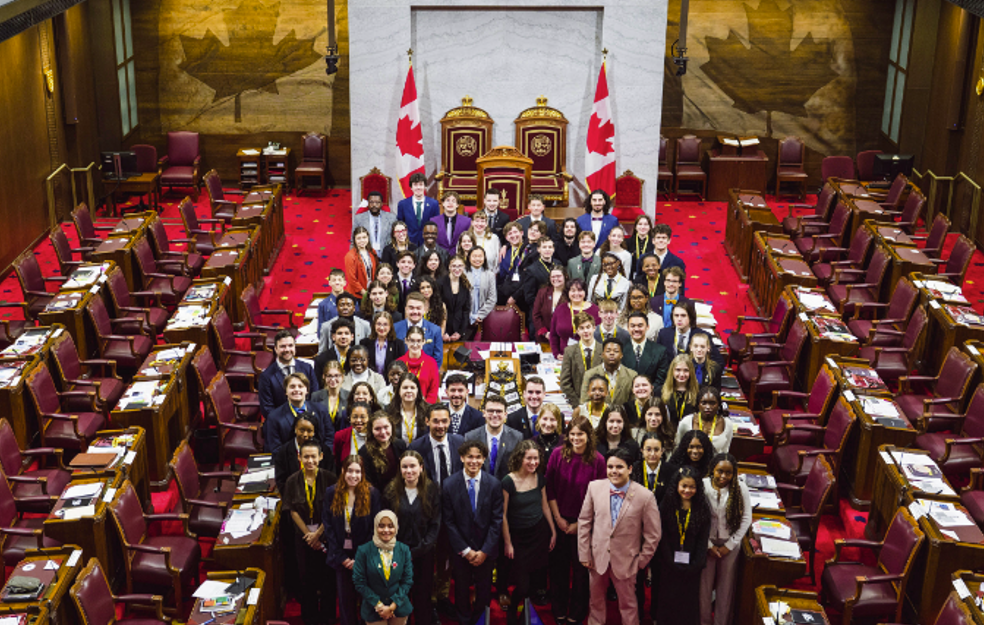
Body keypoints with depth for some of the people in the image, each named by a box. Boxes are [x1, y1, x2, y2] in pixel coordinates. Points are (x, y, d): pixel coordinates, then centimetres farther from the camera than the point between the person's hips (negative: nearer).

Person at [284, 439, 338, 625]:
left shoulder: (329, 478, -9)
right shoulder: (293, 481, -4)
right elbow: (293, 511, -2)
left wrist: (318, 533, -12)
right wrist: (308, 534, -7)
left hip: (326, 533, -1)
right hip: (303, 536, 1)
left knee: (328, 576, 4)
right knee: (307, 577, 8)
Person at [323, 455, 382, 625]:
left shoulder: (372, 494, -4)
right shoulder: (331, 493, 1)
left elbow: (374, 528, -4)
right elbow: (328, 525, 0)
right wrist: (341, 557, -6)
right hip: (341, 555, 2)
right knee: (345, 599, 7)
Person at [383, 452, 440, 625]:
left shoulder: (432, 491, -2)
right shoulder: (390, 491, 2)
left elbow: (435, 525, -3)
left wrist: (415, 552, -10)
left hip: (424, 554, -1)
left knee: (422, 597, 4)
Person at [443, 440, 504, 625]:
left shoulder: (494, 484, -7)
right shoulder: (450, 485, -8)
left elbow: (497, 520, -6)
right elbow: (449, 521, -7)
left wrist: (485, 551, -11)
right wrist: (465, 550, -10)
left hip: (485, 549, 0)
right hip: (460, 549, 0)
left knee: (484, 589, 11)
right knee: (461, 589, 13)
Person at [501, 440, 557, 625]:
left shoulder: (540, 478, 0)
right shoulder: (508, 482, -15)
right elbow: (503, 515, -11)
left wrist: (553, 532, 14)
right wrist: (508, 543, -7)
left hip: (539, 533, 4)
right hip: (518, 536, -4)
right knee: (522, 583, -2)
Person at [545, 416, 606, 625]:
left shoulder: (597, 460, -9)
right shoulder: (558, 454, -7)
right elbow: (549, 488, -1)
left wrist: (579, 523, -6)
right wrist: (558, 518, -4)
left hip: (583, 523, -1)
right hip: (559, 520, 1)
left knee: (580, 567, 8)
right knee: (558, 565, 10)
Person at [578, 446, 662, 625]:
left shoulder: (644, 497, -15)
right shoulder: (594, 487, -7)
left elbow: (653, 534, -7)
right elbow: (584, 521, 1)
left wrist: (641, 561, -4)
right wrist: (584, 553, 0)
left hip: (625, 561, -3)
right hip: (597, 556, 3)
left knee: (628, 603, 14)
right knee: (596, 600, 20)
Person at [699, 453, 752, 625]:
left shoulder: (740, 488, -13)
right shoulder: (702, 486, -15)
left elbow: (746, 519, -7)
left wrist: (729, 545, -7)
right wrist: (709, 545, -9)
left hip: (730, 543, 0)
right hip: (706, 542, 0)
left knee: (726, 585, 11)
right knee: (704, 583, 8)